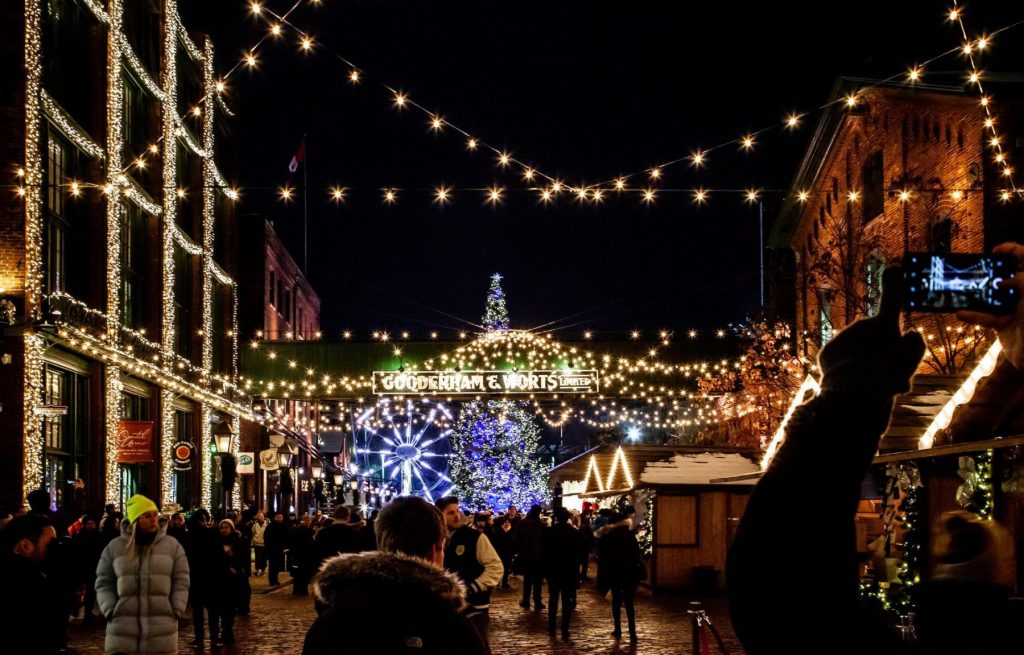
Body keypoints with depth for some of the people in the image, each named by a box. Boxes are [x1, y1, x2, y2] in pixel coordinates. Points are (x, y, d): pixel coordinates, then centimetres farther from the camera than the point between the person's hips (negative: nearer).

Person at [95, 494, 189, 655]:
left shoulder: (172, 545, 6)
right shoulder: (114, 547, 8)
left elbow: (181, 582, 6)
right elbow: (104, 583, 10)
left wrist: (175, 611, -3)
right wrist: (110, 611, -2)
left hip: (162, 626, 0)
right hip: (123, 626, 0)